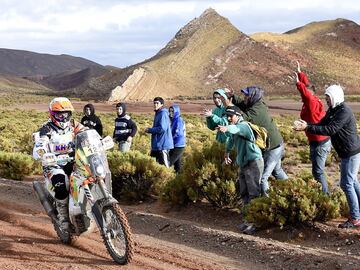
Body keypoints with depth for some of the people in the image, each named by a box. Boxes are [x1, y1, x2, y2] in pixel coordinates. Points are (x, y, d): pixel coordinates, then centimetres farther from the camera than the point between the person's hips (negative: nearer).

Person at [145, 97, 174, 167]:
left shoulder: (163, 114, -14)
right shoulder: (158, 114, 16)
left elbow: (162, 128, -22)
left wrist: (150, 130, -12)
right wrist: (150, 129, 9)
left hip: (163, 145, -10)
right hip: (157, 145, 10)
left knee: (164, 164, -9)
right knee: (159, 163, 15)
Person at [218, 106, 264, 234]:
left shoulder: (243, 125, -17)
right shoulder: (234, 129, 10)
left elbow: (237, 129, -42)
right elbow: (231, 140, 30)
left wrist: (227, 128, -62)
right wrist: (226, 153, 39)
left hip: (254, 162, -10)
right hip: (243, 164, 10)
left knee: (253, 193, -10)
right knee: (244, 193, 14)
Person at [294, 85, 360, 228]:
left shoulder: (344, 112, -23)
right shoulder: (332, 110, 9)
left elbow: (330, 130, -31)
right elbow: (321, 124, 6)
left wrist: (308, 128, -33)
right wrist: (306, 125, -12)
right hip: (347, 153, 11)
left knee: (346, 184, -7)